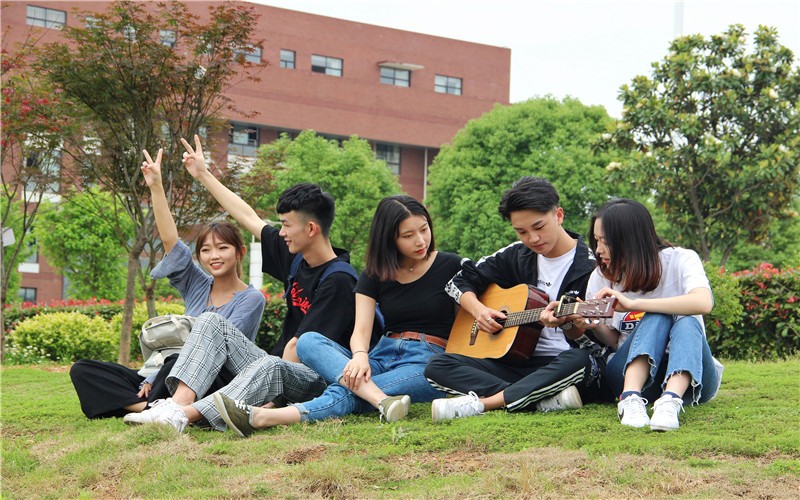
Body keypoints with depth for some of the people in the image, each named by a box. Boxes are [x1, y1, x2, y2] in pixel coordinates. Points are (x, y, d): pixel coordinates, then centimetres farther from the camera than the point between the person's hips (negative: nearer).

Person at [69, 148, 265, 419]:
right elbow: (170, 240, 6)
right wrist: (156, 187, -2)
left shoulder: (251, 299, -1)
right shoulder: (197, 286, 16)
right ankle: (146, 406, -28)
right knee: (82, 370, -7)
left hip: (217, 383, -7)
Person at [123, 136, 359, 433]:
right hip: (282, 364, 9)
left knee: (271, 367, -40)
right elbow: (248, 217, 19)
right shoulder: (296, 259, 10)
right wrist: (203, 175, 24)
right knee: (215, 324, -6)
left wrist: (272, 399, -23)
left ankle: (181, 417, -54)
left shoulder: (338, 281, -16)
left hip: (316, 380, -9)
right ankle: (178, 402, -30)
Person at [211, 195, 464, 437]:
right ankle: (382, 400, -44)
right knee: (308, 341, -22)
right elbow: (361, 330, -3)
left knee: (347, 394, -33)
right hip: (383, 355, 5)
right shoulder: (374, 275, 11)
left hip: (428, 361, -5)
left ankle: (262, 417, -53)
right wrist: (360, 356, -26)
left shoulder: (450, 266, 4)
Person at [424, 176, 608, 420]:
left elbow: (593, 340, -9)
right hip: (519, 361, 5)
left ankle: (480, 403, -39)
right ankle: (543, 399, -31)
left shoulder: (590, 266, -5)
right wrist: (478, 309, -3)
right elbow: (459, 282, 18)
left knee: (580, 361, -41)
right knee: (437, 366, -15)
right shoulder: (517, 255, 11)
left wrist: (566, 324, -31)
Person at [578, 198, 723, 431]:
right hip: (632, 373, 2)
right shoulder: (601, 277, 4)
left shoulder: (679, 260, -9)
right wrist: (595, 325, -13)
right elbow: (615, 339, 10)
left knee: (686, 323, -32)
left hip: (690, 374, -2)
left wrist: (633, 303, -32)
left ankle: (670, 402, -55)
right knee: (657, 317, -26)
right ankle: (631, 399, -47)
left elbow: (703, 303, -31)